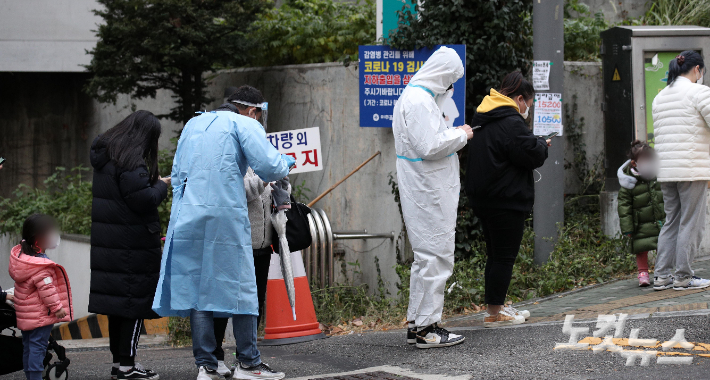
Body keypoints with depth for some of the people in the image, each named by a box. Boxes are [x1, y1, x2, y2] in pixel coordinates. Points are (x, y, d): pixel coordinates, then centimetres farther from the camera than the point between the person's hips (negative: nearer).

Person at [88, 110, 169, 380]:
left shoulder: (104, 154, 12)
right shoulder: (132, 161, -17)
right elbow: (143, 200, -20)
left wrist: (155, 185, 13)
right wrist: (162, 186, -2)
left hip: (107, 241, 9)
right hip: (132, 243, -9)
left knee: (117, 297, 14)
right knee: (134, 299, -3)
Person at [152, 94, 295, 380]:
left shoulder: (193, 124, 22)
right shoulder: (245, 124, 3)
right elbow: (267, 166, -8)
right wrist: (285, 163, 13)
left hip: (187, 216, 5)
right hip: (226, 214, -5)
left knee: (197, 285, 5)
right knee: (239, 284, 3)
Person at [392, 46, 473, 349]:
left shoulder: (414, 96, 16)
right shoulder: (419, 101, -18)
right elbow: (429, 147, -25)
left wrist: (453, 134, 14)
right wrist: (460, 135, -12)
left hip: (426, 192, 11)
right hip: (429, 195, -11)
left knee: (427, 256, 17)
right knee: (435, 257, -6)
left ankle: (417, 323, 22)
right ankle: (427, 327, -2)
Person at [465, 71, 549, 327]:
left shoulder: (484, 121, 15)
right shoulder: (511, 123, -17)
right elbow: (532, 155, -17)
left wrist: (536, 144, 12)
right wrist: (542, 144, 3)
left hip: (483, 198, 10)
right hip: (506, 201, -10)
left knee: (496, 255, 17)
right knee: (504, 256, -3)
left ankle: (496, 306, 23)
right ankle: (494, 313, 0)